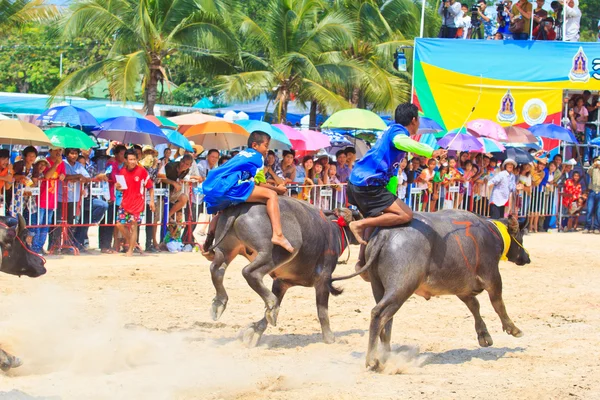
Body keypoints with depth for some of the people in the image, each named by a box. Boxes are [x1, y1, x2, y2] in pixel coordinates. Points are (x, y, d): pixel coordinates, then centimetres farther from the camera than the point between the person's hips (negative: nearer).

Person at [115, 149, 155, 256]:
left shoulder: (142, 171, -8)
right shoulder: (122, 171, 4)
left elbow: (150, 187, -2)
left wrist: (151, 200, -9)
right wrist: (118, 187, -8)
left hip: (138, 204, -4)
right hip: (125, 203, 4)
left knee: (133, 226, -4)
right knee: (120, 224, -2)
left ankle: (130, 250, 7)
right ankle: (132, 243, 18)